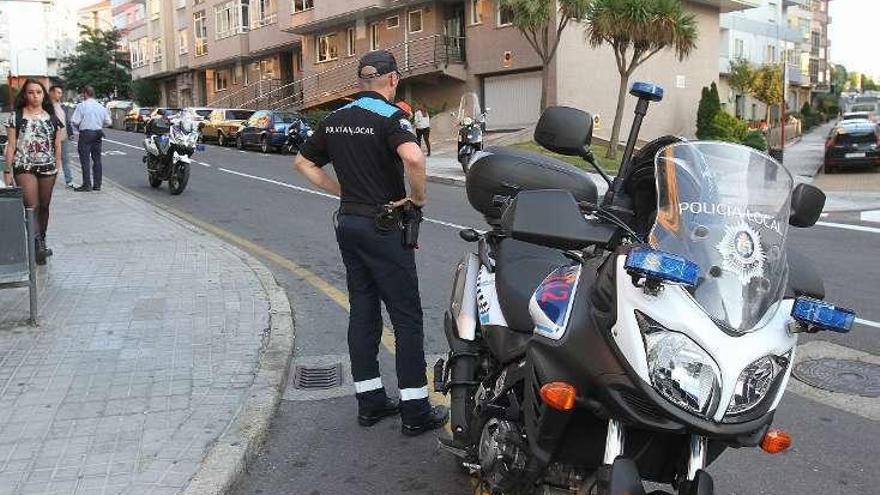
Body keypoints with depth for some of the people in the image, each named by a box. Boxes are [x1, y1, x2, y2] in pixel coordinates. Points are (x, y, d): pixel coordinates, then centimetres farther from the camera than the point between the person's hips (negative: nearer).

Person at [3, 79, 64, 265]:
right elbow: (11, 145, 0)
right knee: (32, 206, -13)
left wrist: (57, 165, 6)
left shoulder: (52, 117, 8)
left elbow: (57, 145, 12)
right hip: (24, 167, -3)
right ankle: (37, 245, -17)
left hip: (47, 167, 3)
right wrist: (7, 170, -3)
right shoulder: (16, 117, 1)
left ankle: (41, 242, 23)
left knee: (44, 206, 10)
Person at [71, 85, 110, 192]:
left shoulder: (82, 105, -7)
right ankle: (97, 185, 11)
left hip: (86, 133, -5)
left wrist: (78, 127, 10)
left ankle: (87, 185, -7)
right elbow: (108, 121, 10)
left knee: (85, 159, -3)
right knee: (97, 159, 9)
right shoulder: (101, 106, 8)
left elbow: (74, 121, -10)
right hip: (98, 133, 5)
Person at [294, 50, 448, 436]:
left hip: (348, 222, 7)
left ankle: (369, 401, 20)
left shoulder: (335, 120, 9)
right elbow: (413, 157, -33)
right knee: (407, 317, 0)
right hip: (383, 227, -7)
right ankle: (415, 411, 5)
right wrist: (418, 198, -17)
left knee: (362, 312, 13)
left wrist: (341, 190, 14)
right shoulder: (391, 116, -13)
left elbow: (303, 162, 18)